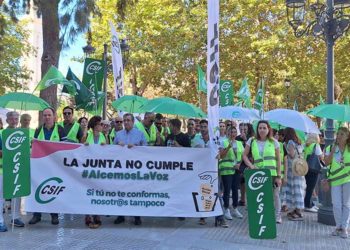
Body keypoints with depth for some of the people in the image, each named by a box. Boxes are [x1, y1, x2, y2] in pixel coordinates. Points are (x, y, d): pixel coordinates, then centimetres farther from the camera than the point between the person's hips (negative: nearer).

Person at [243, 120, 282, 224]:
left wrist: (279, 176, -2)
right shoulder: (251, 141, 3)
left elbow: (278, 160, 2)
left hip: (272, 173, 0)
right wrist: (250, 165, -9)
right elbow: (245, 155, 8)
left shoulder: (274, 142, 0)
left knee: (275, 195, 10)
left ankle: (278, 216, 28)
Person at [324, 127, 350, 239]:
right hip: (335, 179, 1)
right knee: (336, 205, 3)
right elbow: (326, 162, -5)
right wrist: (333, 150, -13)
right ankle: (338, 227, 18)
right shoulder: (330, 148, 3)